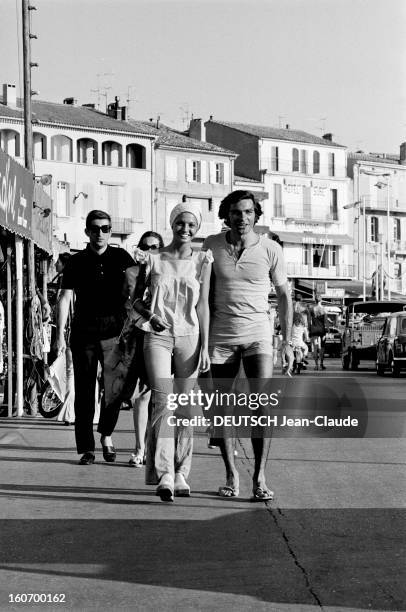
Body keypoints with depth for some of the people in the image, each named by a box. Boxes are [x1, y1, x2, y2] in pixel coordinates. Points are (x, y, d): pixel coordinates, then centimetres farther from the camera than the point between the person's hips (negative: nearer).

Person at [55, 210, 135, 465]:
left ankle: (106, 435, 16)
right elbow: (65, 298, 2)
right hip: (83, 335, 0)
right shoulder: (77, 261, 5)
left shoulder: (121, 258, 5)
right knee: (84, 392, 3)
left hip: (114, 334, 0)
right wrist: (60, 334, -6)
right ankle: (87, 449, 9)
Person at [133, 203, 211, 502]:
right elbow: (137, 297, 15)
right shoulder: (154, 260, 5)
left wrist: (205, 346, -1)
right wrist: (148, 314, -6)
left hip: (189, 336, 1)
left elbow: (202, 305, 3)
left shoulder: (202, 261, 5)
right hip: (158, 335, -1)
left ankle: (181, 474, 12)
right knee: (163, 401, -14)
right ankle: (164, 475, -19)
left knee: (185, 406, 4)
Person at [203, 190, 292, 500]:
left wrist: (287, 341, 4)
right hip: (221, 335, 2)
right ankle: (231, 475, 16)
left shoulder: (270, 249, -3)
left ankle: (260, 477, -7)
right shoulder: (211, 245, 0)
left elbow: (284, 295, 6)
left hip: (258, 335, -2)